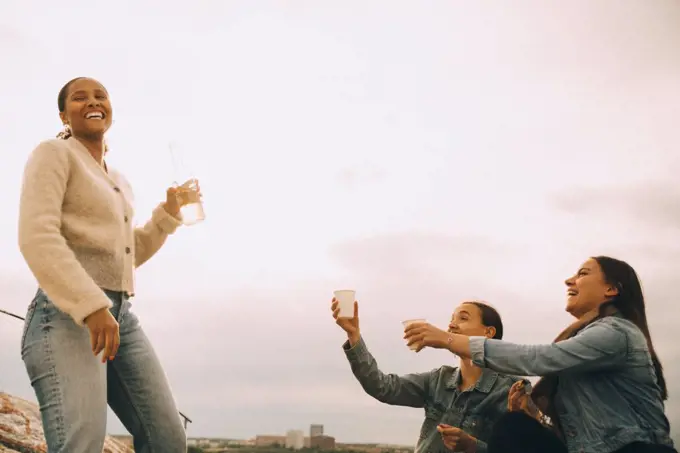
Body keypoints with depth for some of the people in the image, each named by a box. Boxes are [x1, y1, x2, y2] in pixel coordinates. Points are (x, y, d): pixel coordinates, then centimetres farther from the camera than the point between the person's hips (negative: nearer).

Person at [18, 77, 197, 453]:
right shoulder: (54, 154, 2)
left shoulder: (119, 182, 25)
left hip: (120, 315, 8)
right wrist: (92, 305, -23)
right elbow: (37, 238, -13)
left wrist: (170, 211, 19)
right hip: (66, 315, -8)